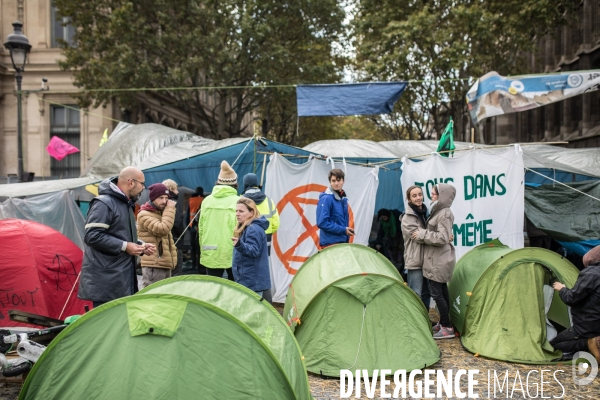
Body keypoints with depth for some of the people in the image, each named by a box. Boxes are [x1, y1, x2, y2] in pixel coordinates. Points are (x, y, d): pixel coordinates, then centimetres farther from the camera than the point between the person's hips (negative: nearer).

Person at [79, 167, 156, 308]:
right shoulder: (104, 203, -15)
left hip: (122, 277, 10)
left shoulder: (126, 205, 16)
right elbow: (92, 236, -22)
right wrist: (124, 246, -20)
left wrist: (141, 246, 7)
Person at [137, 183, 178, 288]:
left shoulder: (161, 213, 20)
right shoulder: (144, 215, -10)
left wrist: (173, 258, 17)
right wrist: (170, 209, -15)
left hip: (165, 265, 9)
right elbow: (163, 229, -24)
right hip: (153, 266, -9)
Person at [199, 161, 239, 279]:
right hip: (232, 253, -2)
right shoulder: (238, 201, -8)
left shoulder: (206, 201, 3)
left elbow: (201, 228, 5)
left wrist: (202, 250, 15)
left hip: (210, 254, 3)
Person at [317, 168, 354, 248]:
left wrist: (347, 230, 5)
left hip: (342, 241, 8)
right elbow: (322, 223, -20)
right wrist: (343, 230, -18)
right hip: (330, 242, -8)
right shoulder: (326, 198, -14)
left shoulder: (343, 198, 11)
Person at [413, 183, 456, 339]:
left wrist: (422, 234, -17)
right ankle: (443, 323, 26)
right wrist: (424, 233, 5)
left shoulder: (444, 213, -17)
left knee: (436, 293, -5)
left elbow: (442, 238, -24)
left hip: (438, 260, -10)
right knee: (442, 291, 16)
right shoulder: (439, 211, 12)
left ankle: (447, 328, 3)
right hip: (440, 259, 10)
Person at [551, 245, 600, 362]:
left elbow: (571, 299, -19)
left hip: (586, 328, -8)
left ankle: (588, 344, -9)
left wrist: (562, 289, 2)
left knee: (554, 344, 7)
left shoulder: (590, 274, -20)